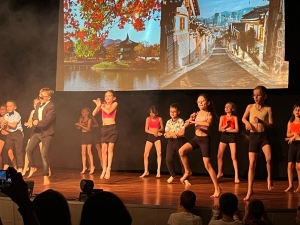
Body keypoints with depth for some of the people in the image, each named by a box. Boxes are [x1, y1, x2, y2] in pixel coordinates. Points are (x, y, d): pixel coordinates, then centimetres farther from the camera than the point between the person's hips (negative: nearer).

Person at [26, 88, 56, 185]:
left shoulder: (51, 107, -18)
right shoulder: (38, 105, 11)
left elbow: (45, 121, -25)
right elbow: (34, 117, 13)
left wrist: (36, 123, -9)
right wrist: (35, 122, -10)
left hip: (46, 133, -7)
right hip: (37, 131, 8)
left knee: (44, 154, -7)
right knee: (28, 149, 2)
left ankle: (46, 176, 3)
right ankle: (32, 168, 25)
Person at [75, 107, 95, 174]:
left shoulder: (89, 119, -5)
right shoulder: (81, 119, 10)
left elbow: (88, 128, -14)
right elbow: (79, 127, 1)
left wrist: (80, 125, -19)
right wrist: (80, 121, -5)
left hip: (88, 135, -5)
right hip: (83, 135, 5)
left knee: (89, 152, -7)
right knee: (83, 153, 2)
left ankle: (92, 167, -4)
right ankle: (84, 167, 5)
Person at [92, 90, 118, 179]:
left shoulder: (115, 104, 0)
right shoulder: (103, 105, 9)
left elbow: (108, 111, -17)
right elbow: (94, 114, 0)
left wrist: (101, 106, -5)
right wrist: (98, 105, -12)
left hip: (112, 128, -4)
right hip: (104, 128, 4)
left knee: (110, 149, -4)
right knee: (104, 150, 3)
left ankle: (108, 170, -2)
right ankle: (104, 170, 8)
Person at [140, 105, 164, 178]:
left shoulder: (159, 119, -2)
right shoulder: (148, 118, 0)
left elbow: (162, 128, 3)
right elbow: (146, 130, -1)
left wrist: (158, 130, -18)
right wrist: (154, 133, -14)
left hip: (157, 137, -2)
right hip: (150, 137, 2)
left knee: (159, 153, -18)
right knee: (145, 154, 0)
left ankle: (158, 171, -13)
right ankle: (146, 171, 14)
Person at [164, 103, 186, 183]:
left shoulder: (181, 121, -5)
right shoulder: (168, 122, 8)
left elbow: (182, 133, -15)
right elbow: (166, 134, 2)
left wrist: (171, 133, -9)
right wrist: (175, 133, -15)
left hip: (180, 141, -4)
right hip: (170, 142, 4)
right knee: (168, 159, -7)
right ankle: (172, 175, 16)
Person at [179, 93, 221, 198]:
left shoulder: (209, 115, -7)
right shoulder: (196, 114, 7)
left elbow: (208, 124, -30)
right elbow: (185, 125, 3)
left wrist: (194, 122, -27)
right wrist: (190, 119, -16)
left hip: (205, 139, -5)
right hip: (196, 138, 5)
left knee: (207, 165, -8)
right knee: (181, 151, -18)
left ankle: (217, 188, -2)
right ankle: (187, 172, 3)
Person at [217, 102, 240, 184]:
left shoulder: (234, 117, -1)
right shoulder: (222, 117, 7)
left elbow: (236, 130, -9)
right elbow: (220, 129, 2)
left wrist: (226, 130, -13)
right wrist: (226, 126, -16)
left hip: (232, 136, -4)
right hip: (224, 136, 4)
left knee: (233, 157, -9)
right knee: (219, 156, 3)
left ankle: (236, 176, -8)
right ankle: (219, 173, 22)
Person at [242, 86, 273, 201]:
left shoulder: (268, 109, 0)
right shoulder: (250, 107, 3)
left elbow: (271, 124, -2)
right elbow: (243, 118, 15)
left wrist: (261, 121, -17)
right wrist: (247, 122, -7)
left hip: (263, 136, -1)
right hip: (253, 136, 1)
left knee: (269, 158, -25)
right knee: (252, 164, 0)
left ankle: (269, 179, 3)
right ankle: (250, 190, 8)